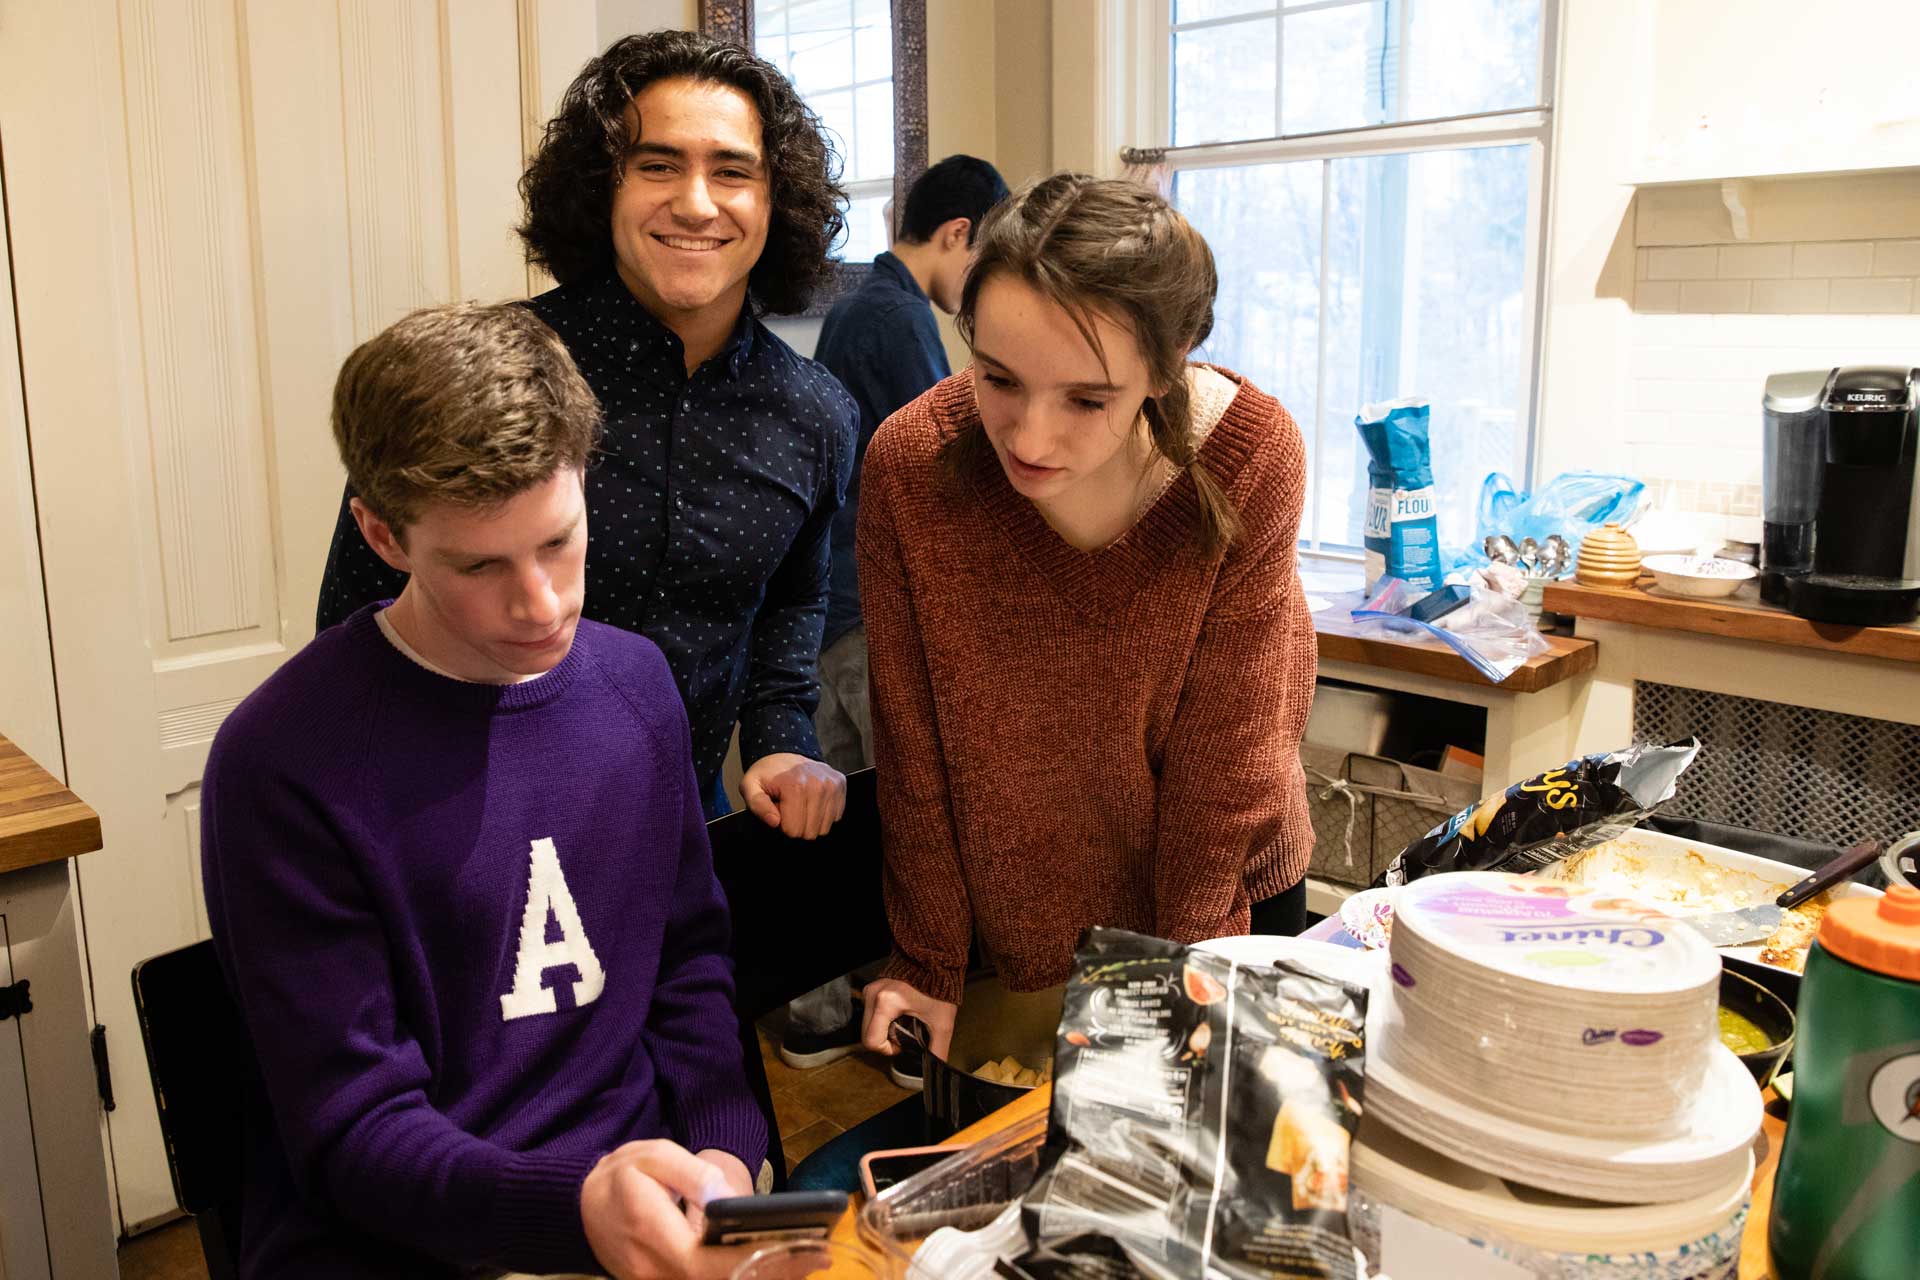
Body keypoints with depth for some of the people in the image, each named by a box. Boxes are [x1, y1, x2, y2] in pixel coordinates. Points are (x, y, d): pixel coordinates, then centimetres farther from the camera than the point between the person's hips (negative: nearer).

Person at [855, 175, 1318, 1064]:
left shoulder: (1251, 458, -25)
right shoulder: (911, 461, -25)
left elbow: (1226, 749, -18)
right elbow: (914, 748, -16)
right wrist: (929, 964, -9)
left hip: (1225, 884, 1)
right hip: (1016, 909, 0)